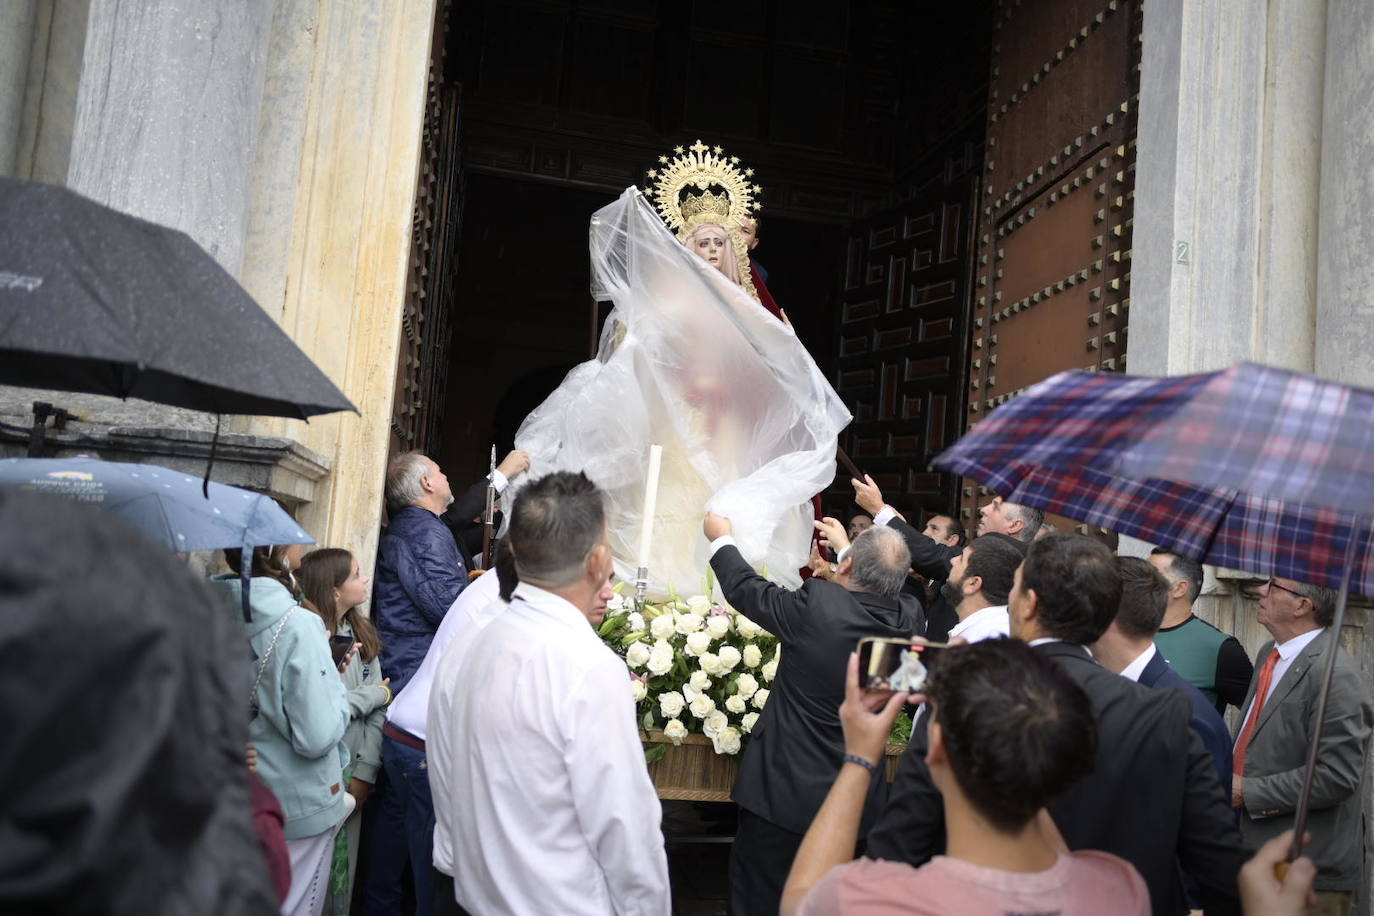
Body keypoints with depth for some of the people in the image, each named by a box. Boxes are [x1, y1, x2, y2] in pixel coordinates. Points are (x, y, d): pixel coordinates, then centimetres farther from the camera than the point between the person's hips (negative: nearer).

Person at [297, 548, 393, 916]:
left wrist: (365, 773, -9)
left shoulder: (361, 634, 4)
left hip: (350, 778, 5)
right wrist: (374, 694, -11)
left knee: (345, 873, 15)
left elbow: (378, 708, 0)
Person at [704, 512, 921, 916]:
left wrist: (721, 537, 13)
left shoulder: (816, 605, -22)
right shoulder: (908, 618, -9)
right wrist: (847, 546, 31)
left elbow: (745, 588, -5)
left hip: (784, 794, -4)